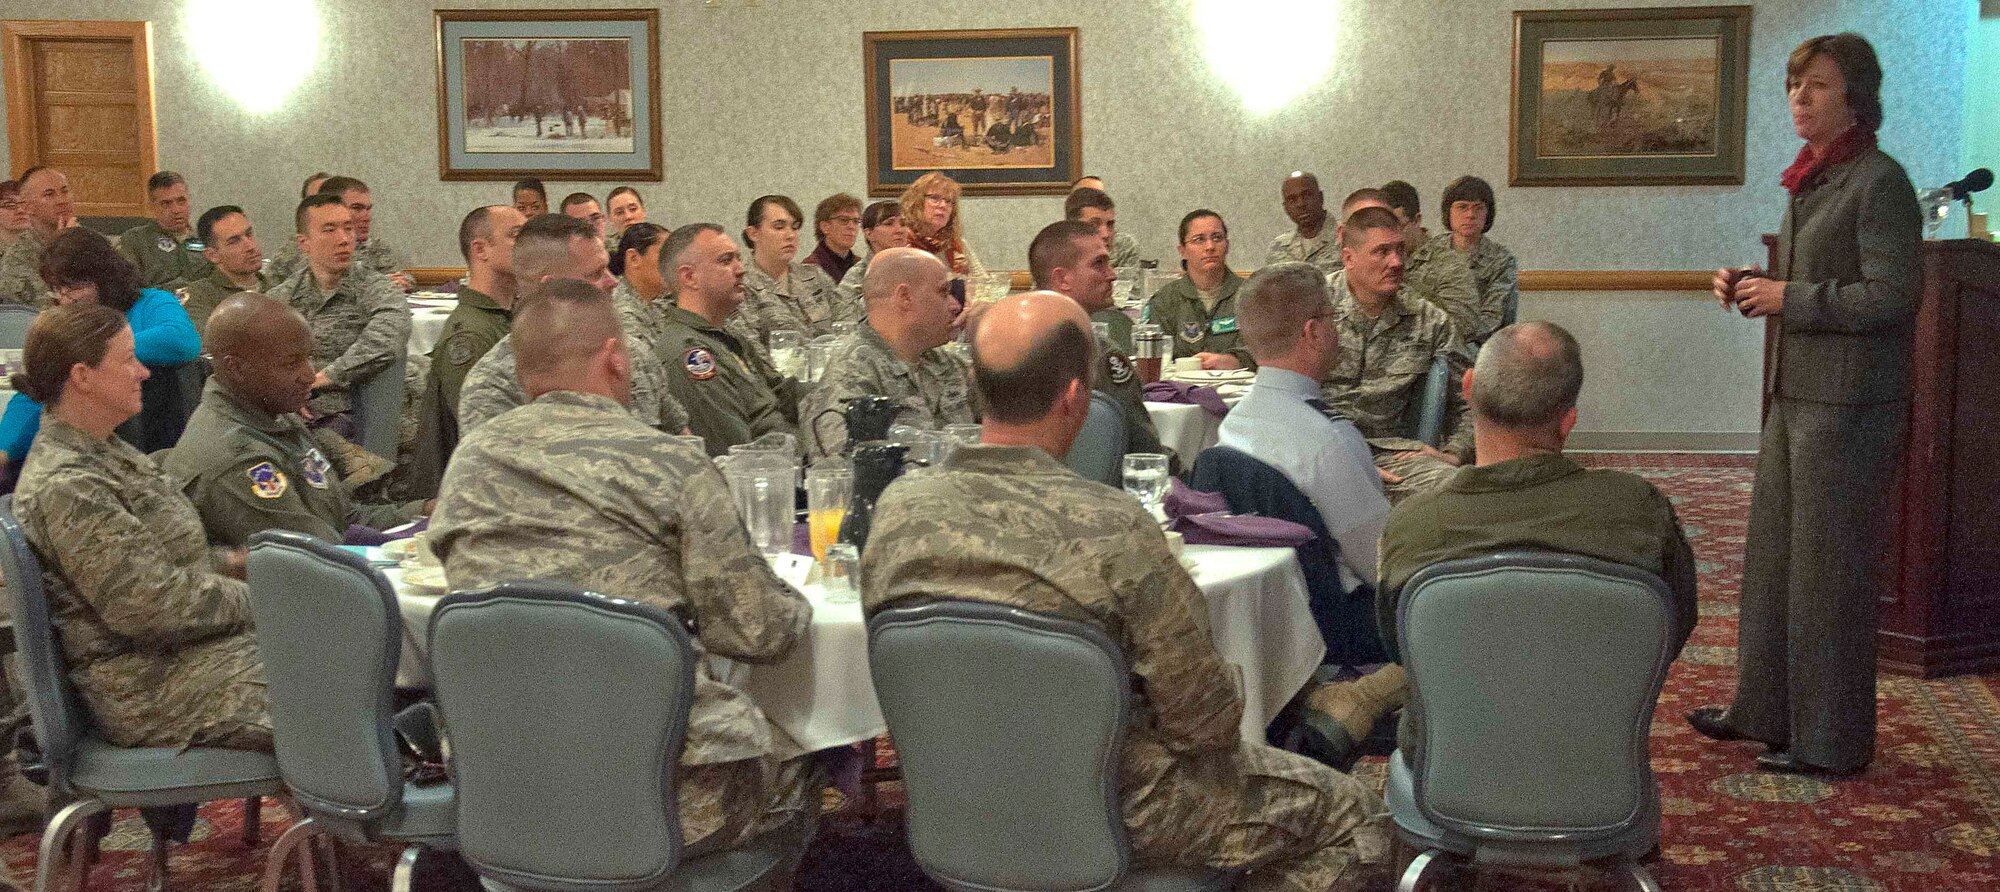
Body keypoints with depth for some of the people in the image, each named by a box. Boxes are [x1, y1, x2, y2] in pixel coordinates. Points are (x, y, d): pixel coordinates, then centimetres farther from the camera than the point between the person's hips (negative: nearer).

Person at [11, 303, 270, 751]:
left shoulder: (102, 451, 11)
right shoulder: (66, 487, -21)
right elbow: (153, 607, -23)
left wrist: (229, 562, 5)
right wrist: (254, 598, -13)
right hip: (155, 691, -10)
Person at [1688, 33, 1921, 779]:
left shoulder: (1879, 182, -13)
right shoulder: (1813, 180, 13)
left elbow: (1892, 296, -20)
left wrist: (1787, 298, -16)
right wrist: (1753, 286, 5)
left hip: (1849, 403, -9)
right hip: (1795, 394, 9)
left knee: (1829, 569, -1)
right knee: (1771, 555, 16)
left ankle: (1831, 741, 11)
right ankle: (1764, 709, 29)